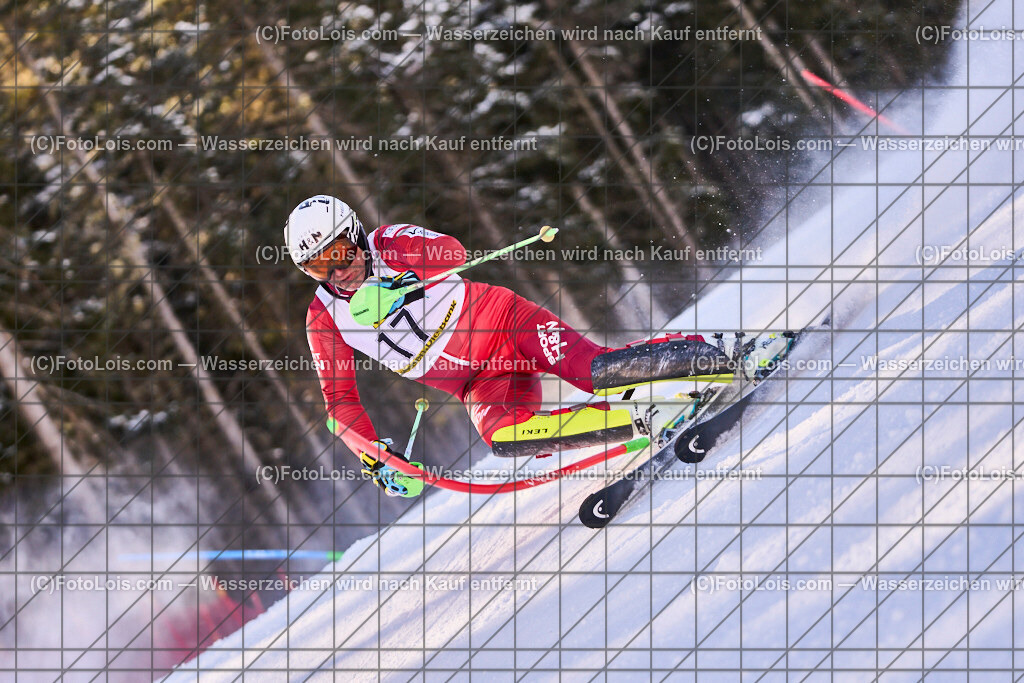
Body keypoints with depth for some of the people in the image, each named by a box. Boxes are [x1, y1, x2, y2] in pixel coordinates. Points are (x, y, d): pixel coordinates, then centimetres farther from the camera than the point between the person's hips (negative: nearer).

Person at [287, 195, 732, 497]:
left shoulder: (390, 244, -7)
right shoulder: (324, 320, 2)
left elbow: (450, 251, -26)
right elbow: (340, 402, 5)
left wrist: (401, 277, -43)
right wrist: (373, 457, -9)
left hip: (504, 321, -3)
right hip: (481, 385, 3)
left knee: (594, 370, -28)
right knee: (501, 434, -30)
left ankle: (708, 357, -15)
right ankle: (640, 423, -25)